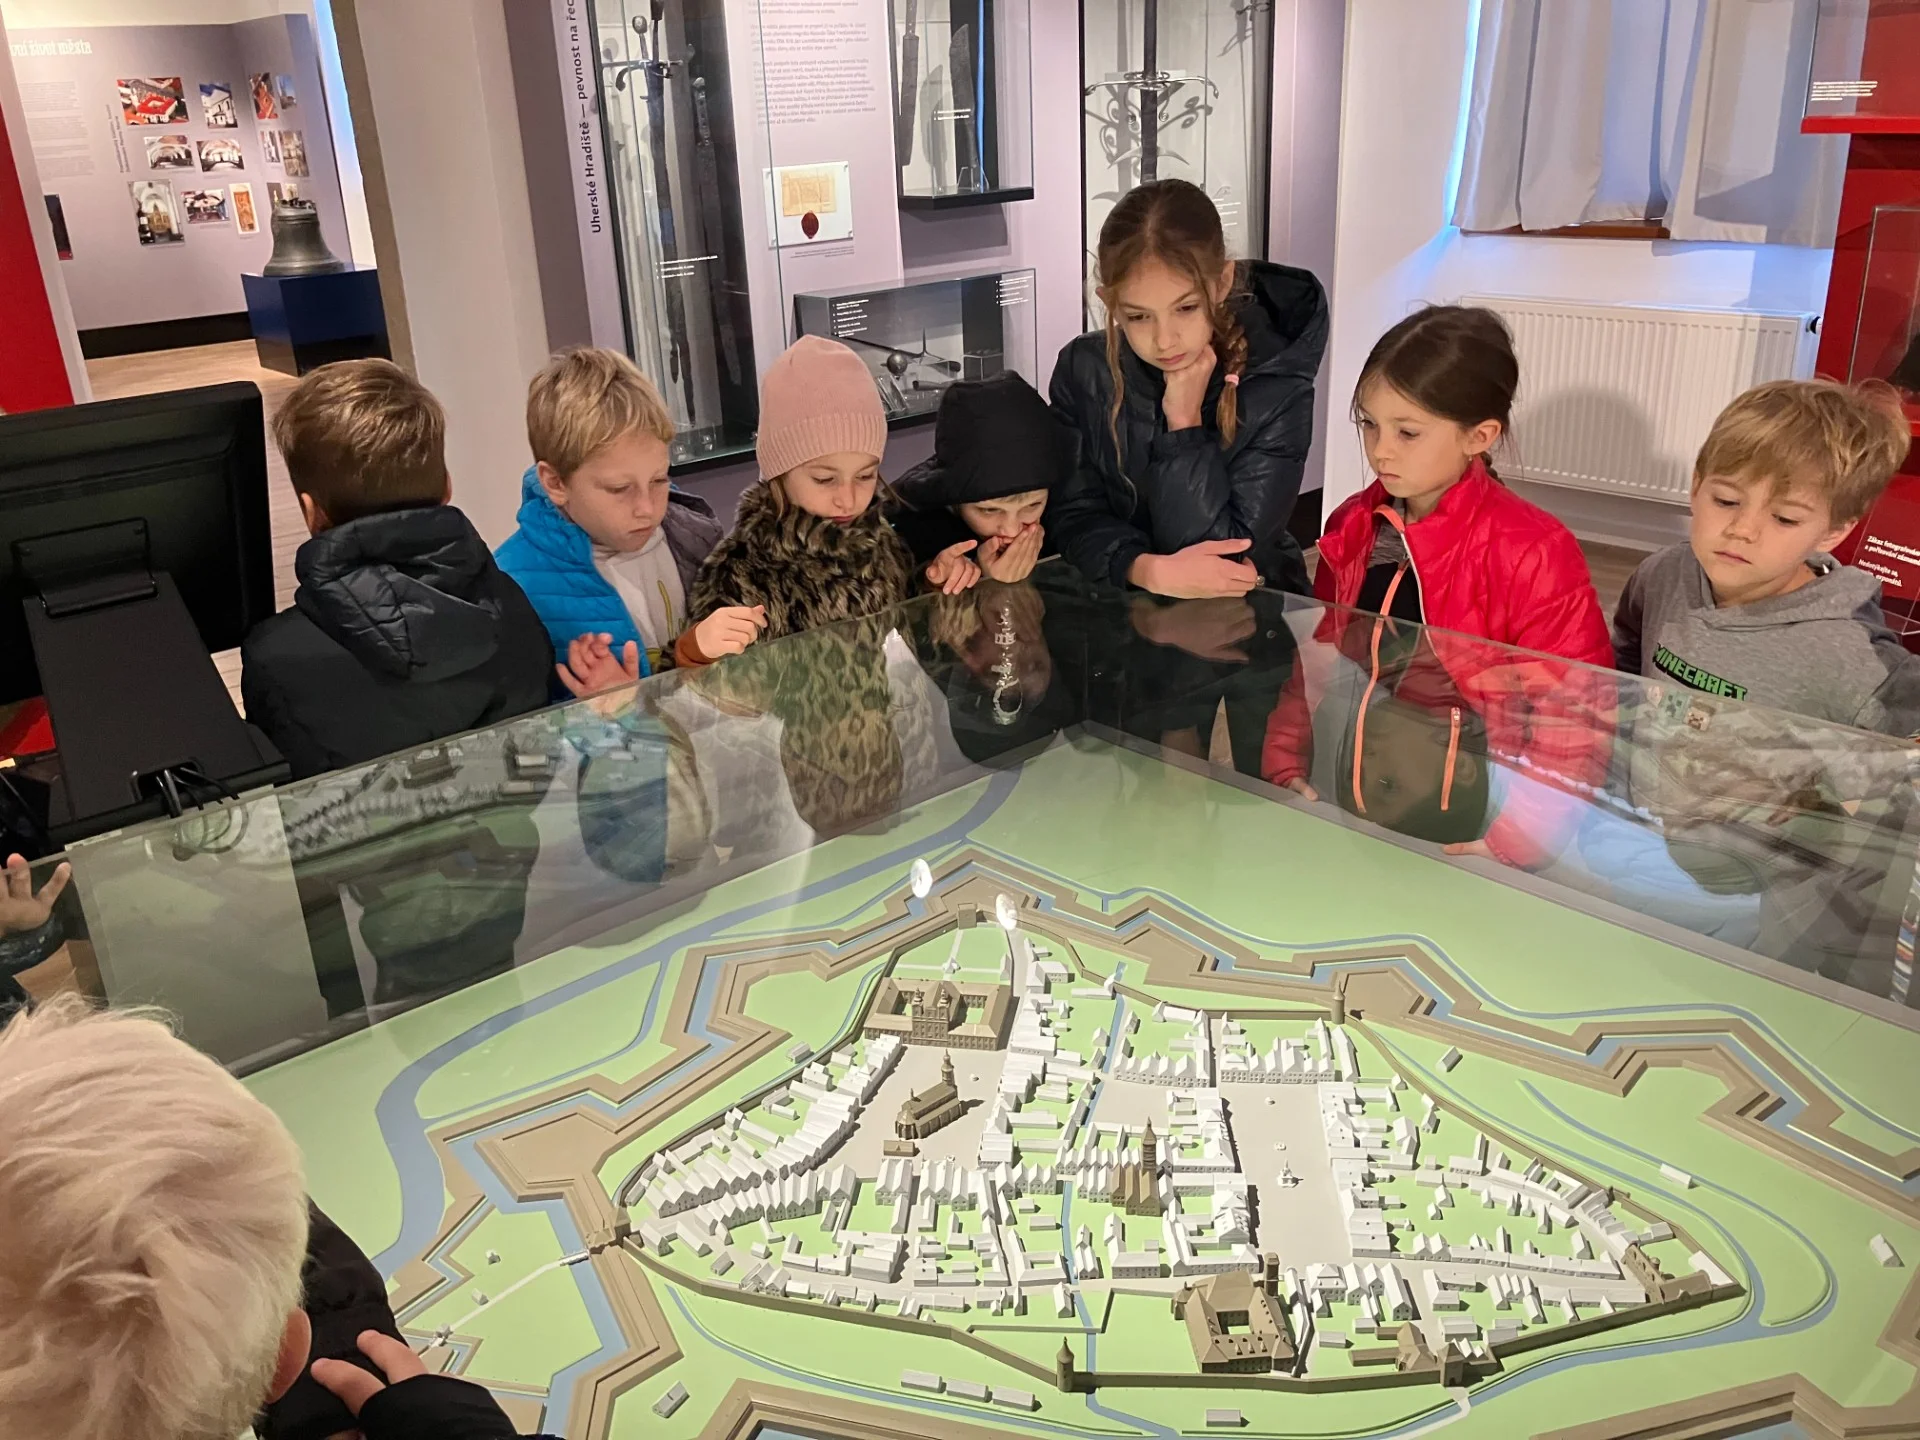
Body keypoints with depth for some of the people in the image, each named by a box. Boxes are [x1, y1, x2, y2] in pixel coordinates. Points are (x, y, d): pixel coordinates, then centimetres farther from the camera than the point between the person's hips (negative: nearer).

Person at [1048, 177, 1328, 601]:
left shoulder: (1277, 389, -13)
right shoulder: (1083, 371, -5)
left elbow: (1228, 555, -17)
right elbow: (1073, 514, -8)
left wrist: (1185, 424, -22)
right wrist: (1148, 570, -24)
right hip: (1119, 604, 1)